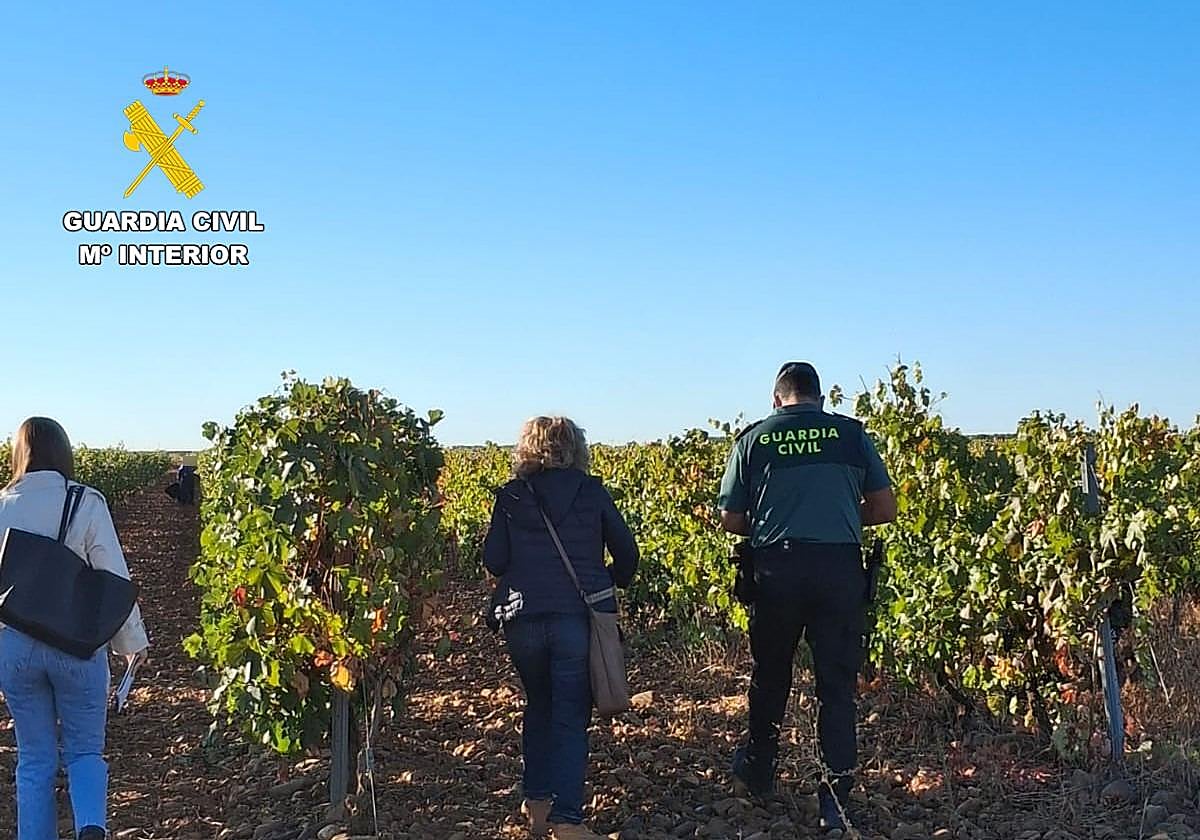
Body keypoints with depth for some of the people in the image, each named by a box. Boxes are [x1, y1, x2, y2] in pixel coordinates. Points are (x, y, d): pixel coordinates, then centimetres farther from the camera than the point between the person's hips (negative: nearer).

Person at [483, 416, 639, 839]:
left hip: (524, 618, 2)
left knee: (538, 706, 22)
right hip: (579, 617, -2)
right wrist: (614, 583, 27)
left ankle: (536, 802, 24)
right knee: (571, 716, 2)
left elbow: (493, 560, 3)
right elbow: (627, 553, 7)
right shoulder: (592, 492, 4)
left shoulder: (510, 496, 5)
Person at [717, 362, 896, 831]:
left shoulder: (753, 439, 5)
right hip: (840, 568, 0)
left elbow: (730, 521, 5)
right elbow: (885, 509, 6)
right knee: (837, 683, 8)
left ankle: (758, 774, 37)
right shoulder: (851, 433, 6)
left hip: (776, 568, 1)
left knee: (770, 674, 20)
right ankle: (835, 801, 7)